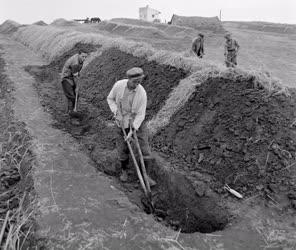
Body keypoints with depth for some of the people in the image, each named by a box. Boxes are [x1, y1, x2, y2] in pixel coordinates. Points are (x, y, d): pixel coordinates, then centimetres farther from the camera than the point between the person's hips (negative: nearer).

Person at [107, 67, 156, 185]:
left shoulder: (142, 93, -23)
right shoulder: (119, 85, -19)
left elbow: (140, 114, -21)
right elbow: (110, 99, -2)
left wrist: (132, 131, -28)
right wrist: (117, 113, -17)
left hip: (137, 122, -1)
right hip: (122, 122, 1)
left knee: (144, 148, -3)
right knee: (122, 149, 9)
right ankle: (124, 170, 36)